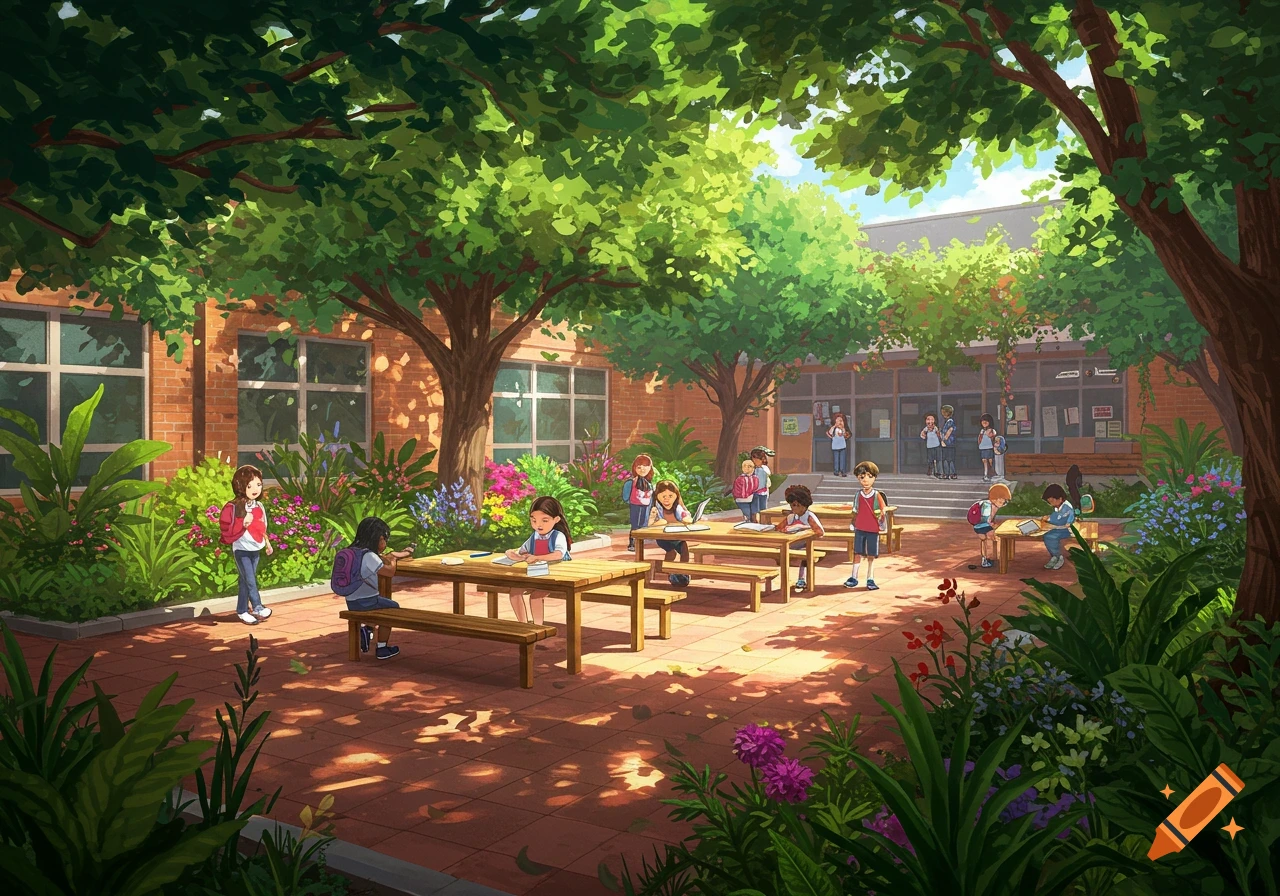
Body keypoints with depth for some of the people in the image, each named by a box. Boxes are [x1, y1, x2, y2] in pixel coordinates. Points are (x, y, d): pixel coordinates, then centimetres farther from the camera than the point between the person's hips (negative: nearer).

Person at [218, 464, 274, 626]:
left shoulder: (259, 506, 6)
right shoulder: (233, 507, -15)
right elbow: (226, 529, -18)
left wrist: (267, 543, 20)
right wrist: (243, 524, -27)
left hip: (255, 549, 6)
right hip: (241, 550, -6)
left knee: (245, 581, 13)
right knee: (250, 581, -7)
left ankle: (242, 610, 21)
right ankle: (257, 608, -1)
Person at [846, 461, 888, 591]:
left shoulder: (877, 495, -5)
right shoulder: (858, 496, 2)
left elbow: (883, 510, -5)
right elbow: (856, 512, 9)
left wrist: (880, 514, -22)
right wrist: (853, 524, 5)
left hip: (873, 530, -2)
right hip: (860, 529, 2)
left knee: (871, 556, 5)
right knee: (857, 554, 7)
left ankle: (870, 580, 12)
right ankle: (854, 578, 15)